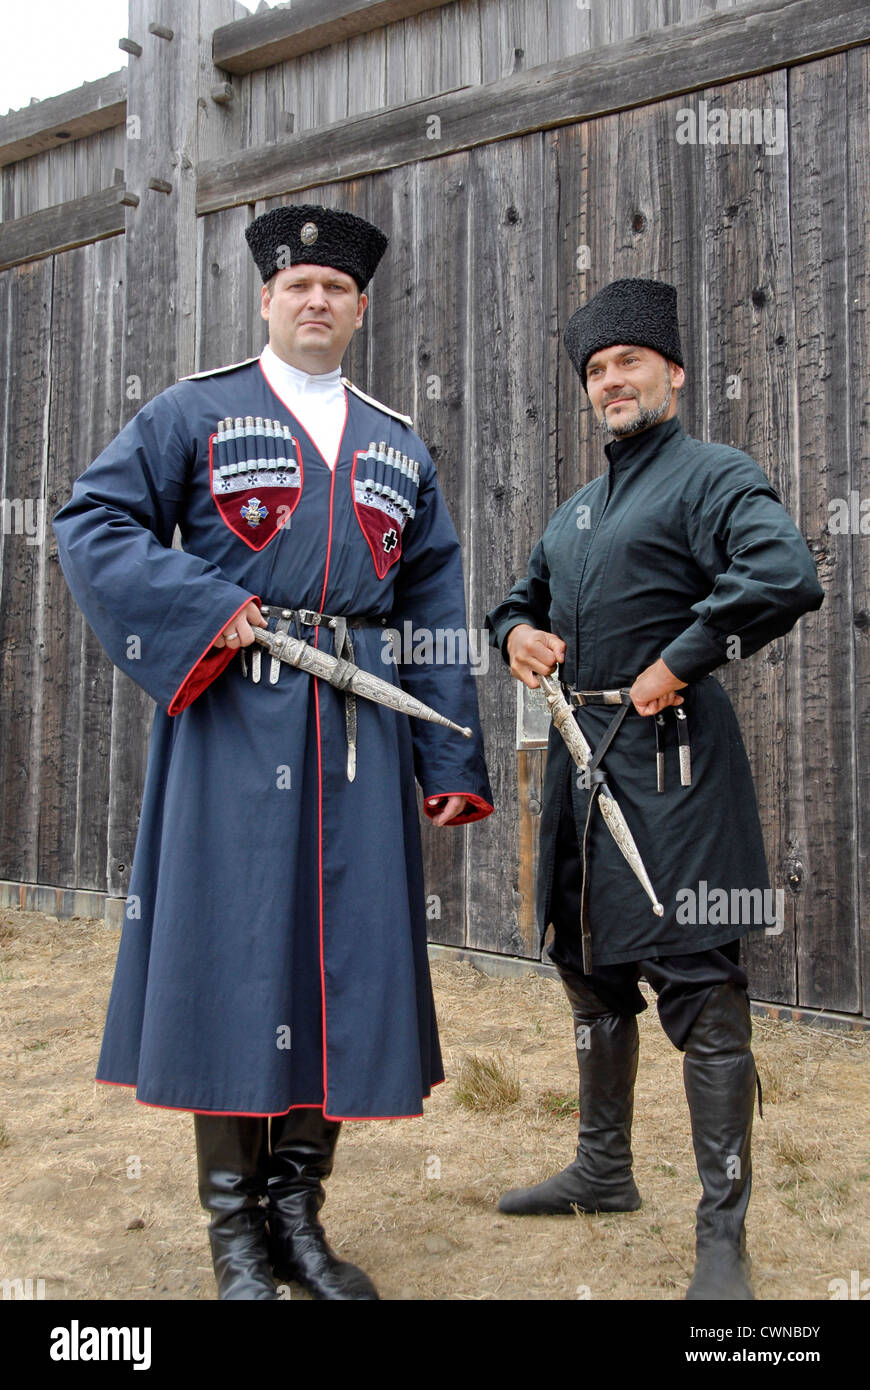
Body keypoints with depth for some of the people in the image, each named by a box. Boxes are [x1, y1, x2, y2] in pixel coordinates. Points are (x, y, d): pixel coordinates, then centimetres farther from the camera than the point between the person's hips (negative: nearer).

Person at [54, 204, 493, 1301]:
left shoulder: (397, 447, 18)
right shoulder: (195, 412, 8)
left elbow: (436, 611, 14)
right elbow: (93, 522, 0)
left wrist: (453, 763, 7)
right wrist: (209, 614, -13)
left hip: (359, 729, 4)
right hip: (233, 722, -3)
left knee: (346, 954, 4)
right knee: (230, 952, -1)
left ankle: (298, 1212, 20)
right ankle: (234, 1228, 15)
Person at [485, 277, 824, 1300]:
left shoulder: (713, 477, -5)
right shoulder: (575, 513, 20)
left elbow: (785, 576, -22)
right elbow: (521, 596, 31)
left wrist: (677, 662, -19)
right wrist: (516, 632, 7)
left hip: (667, 761, -8)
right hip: (579, 758, 9)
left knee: (697, 983, -6)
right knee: (591, 969, 16)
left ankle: (723, 1232, 5)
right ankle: (603, 1172, 33)